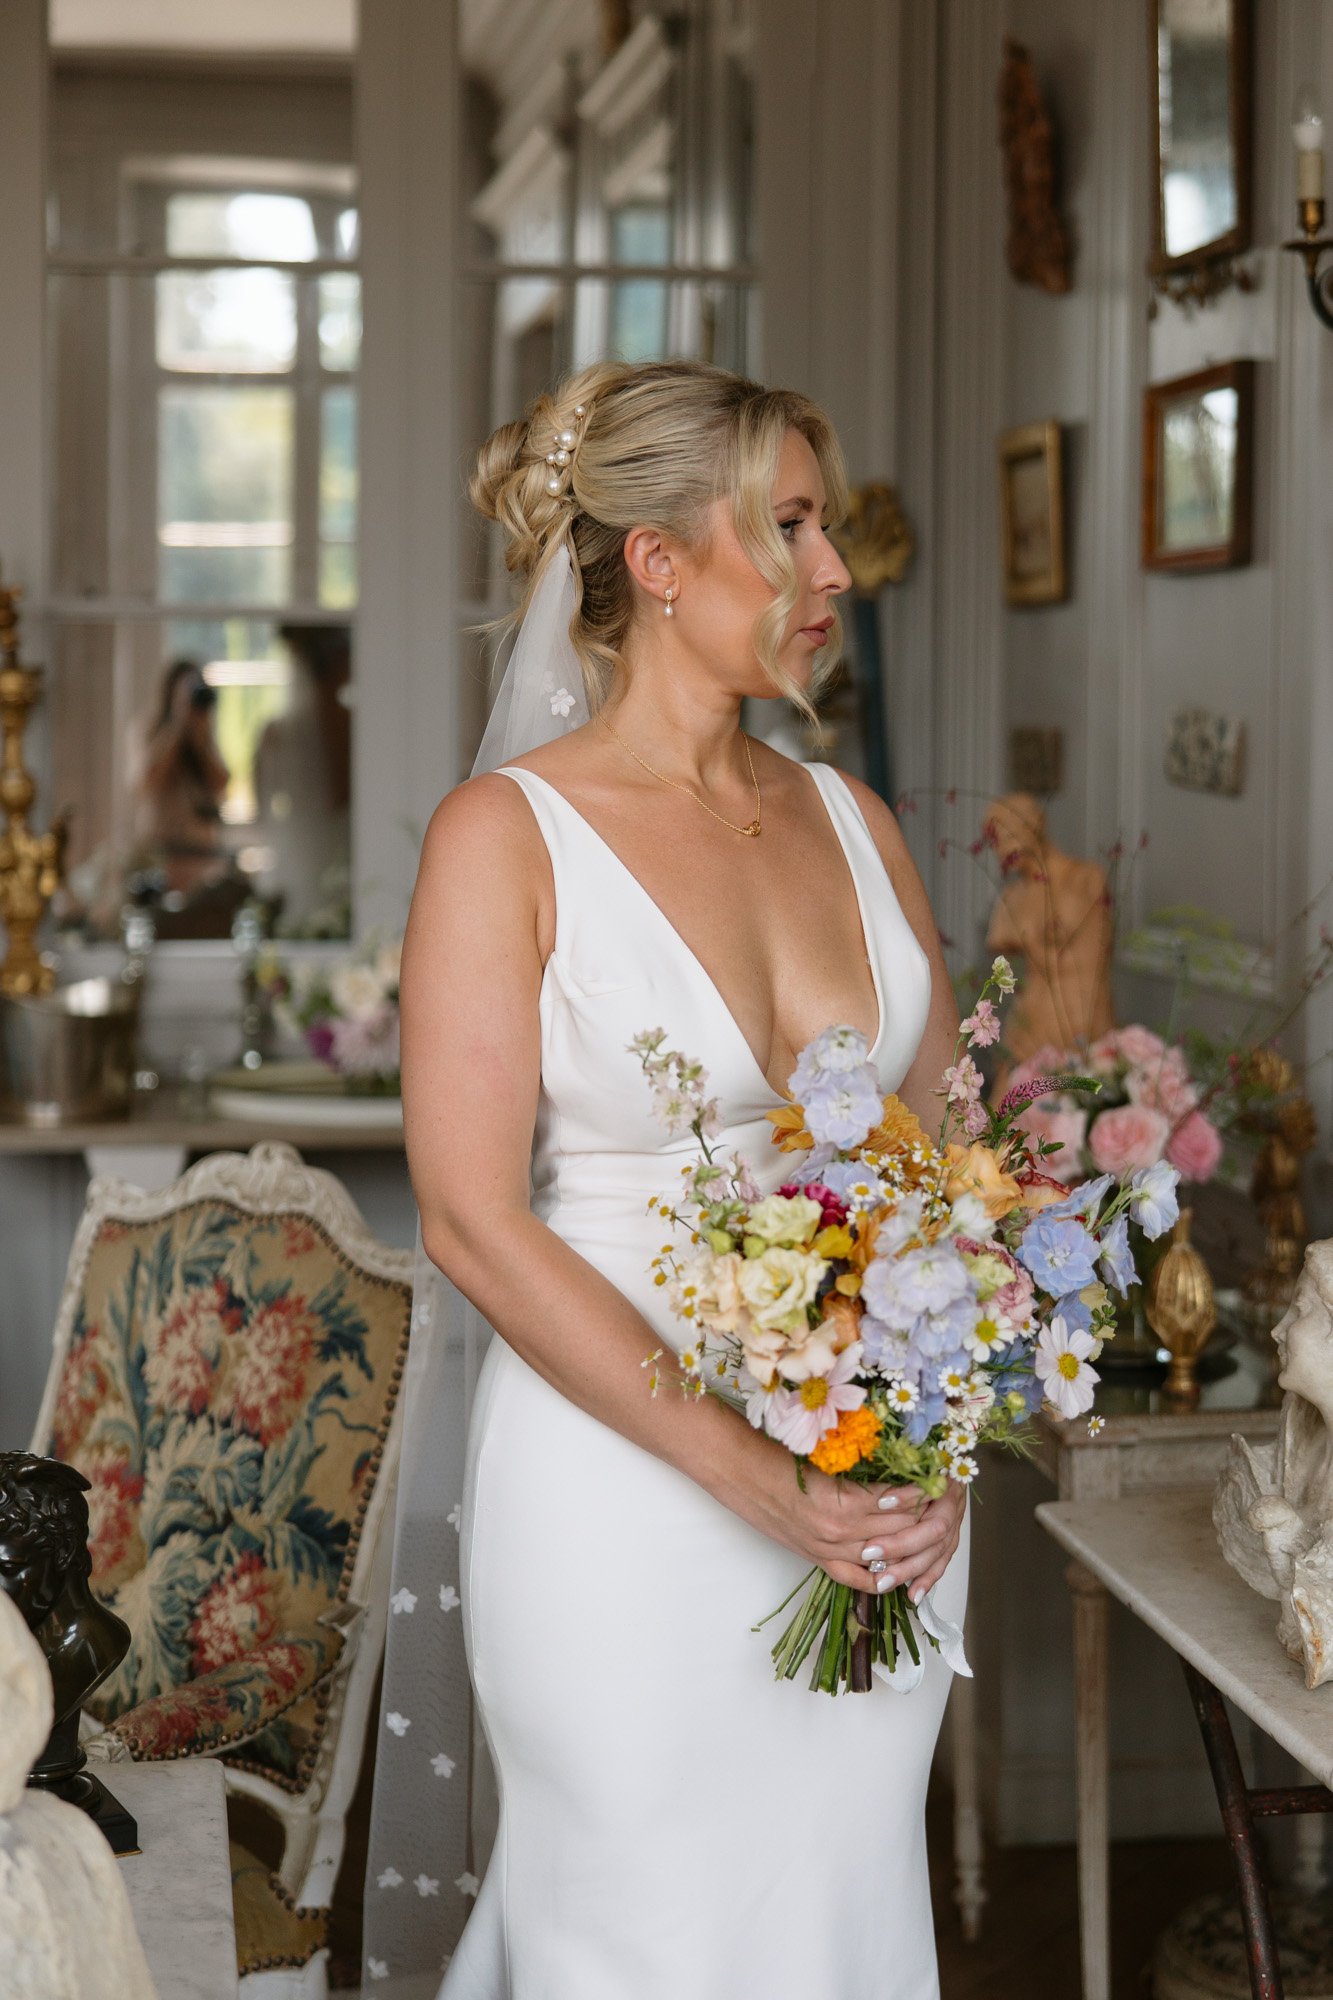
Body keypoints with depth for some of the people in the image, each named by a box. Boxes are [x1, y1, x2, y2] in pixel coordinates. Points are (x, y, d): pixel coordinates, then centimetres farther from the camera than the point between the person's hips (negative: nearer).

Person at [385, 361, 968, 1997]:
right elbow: (472, 1217, -13)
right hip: (627, 1496, -5)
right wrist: (746, 1473, -19)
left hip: (880, 1495, 5)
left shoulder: (852, 820, 7)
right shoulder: (505, 835, -9)